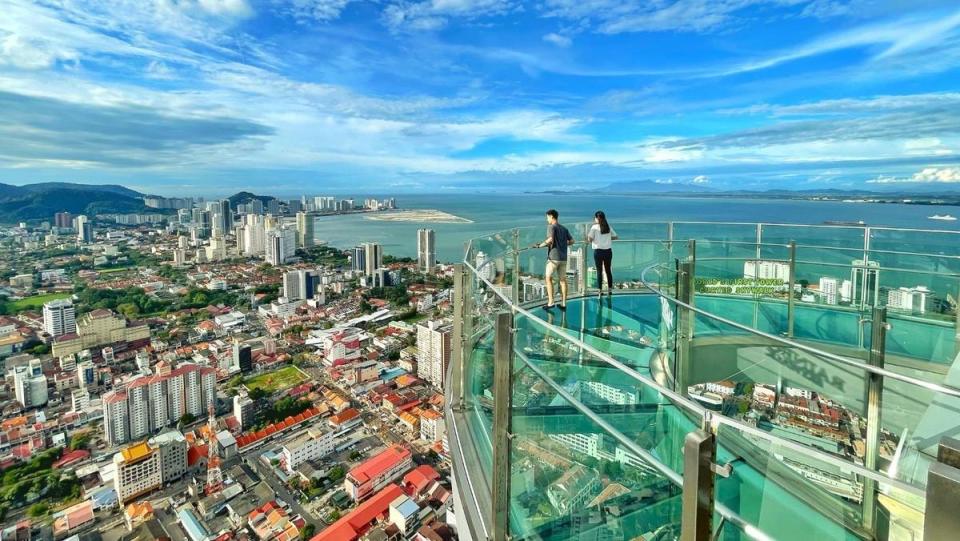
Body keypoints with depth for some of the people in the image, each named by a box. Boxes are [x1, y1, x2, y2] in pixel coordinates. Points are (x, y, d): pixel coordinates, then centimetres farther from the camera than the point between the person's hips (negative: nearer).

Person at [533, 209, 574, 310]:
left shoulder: (551, 227, -5)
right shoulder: (564, 229, 15)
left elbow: (550, 239, -21)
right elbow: (571, 241, 13)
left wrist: (540, 245, -12)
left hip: (553, 257, -6)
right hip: (563, 257, 6)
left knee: (549, 278, 4)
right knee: (563, 280, 7)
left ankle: (550, 303, -1)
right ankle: (563, 304, 10)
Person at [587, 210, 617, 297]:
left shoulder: (594, 227, -6)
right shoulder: (608, 227, 6)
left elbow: (590, 239, -13)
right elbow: (615, 237, 9)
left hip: (598, 250, -4)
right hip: (608, 250, 4)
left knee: (599, 271, 2)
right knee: (608, 270, 12)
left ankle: (600, 290, 1)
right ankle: (610, 289, 17)